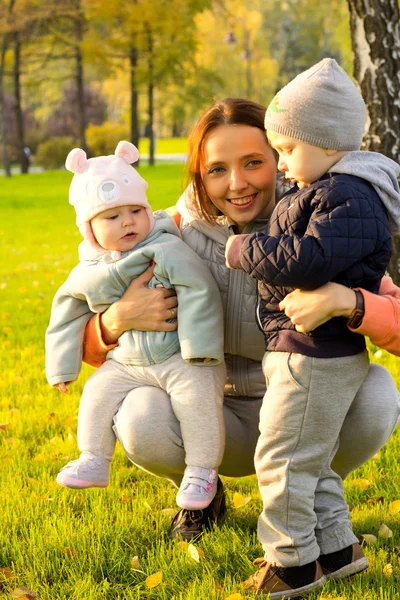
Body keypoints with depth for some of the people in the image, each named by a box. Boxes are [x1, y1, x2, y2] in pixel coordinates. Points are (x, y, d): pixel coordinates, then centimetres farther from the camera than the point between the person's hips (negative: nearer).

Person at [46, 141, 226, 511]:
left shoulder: (167, 250, -14)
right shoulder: (89, 272, 3)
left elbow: (199, 291, -20)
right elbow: (68, 313, 17)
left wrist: (199, 349, -24)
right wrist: (62, 366, 19)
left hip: (180, 358, -5)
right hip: (127, 364, 5)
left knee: (197, 396, -24)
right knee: (99, 393, -7)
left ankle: (202, 470, -11)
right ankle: (94, 461, 10)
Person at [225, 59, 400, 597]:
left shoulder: (349, 198, -19)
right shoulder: (321, 191, 14)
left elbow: (307, 259, -30)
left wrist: (246, 250, -17)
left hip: (317, 356, -11)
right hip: (304, 351, 11)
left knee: (282, 458, -2)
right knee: (311, 459, 18)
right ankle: (336, 547, 29)